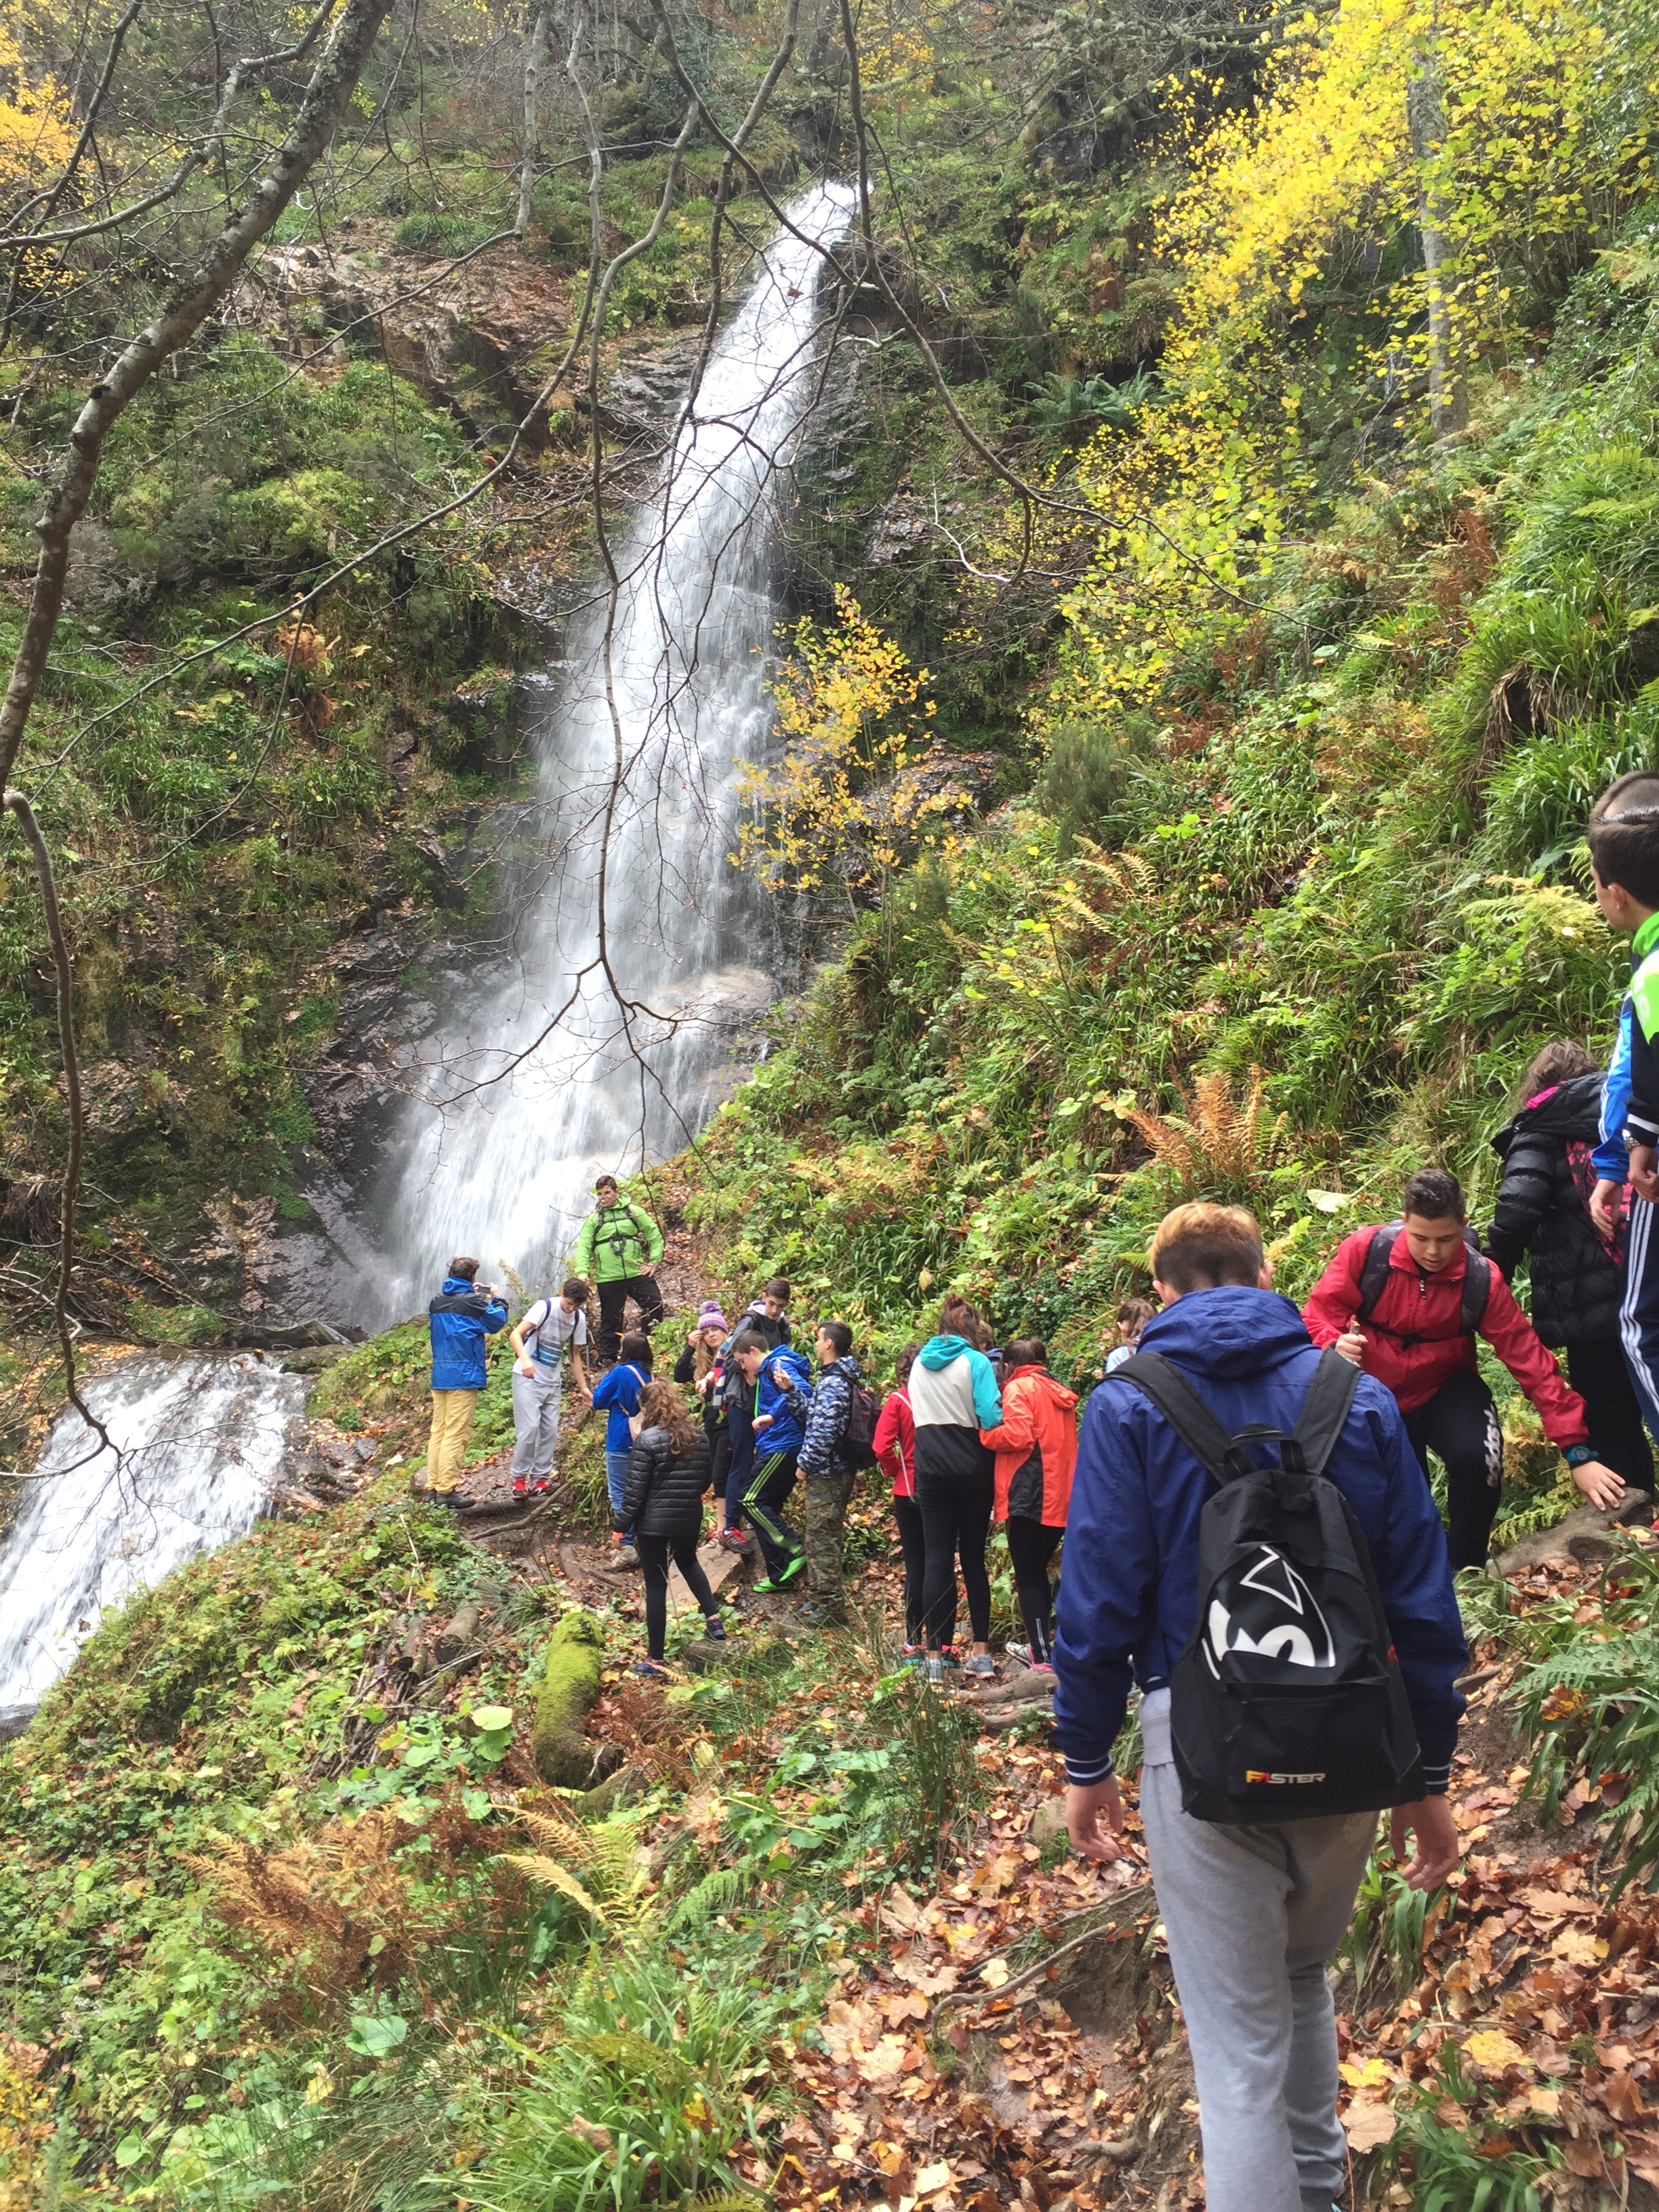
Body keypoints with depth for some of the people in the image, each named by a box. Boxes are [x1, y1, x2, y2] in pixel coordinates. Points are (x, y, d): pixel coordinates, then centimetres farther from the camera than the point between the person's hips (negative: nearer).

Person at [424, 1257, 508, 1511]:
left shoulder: (437, 1301, 8)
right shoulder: (472, 1302, -11)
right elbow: (497, 1321, 0)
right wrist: (497, 1298, 17)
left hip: (439, 1376, 7)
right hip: (463, 1376, -7)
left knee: (438, 1431, 12)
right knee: (456, 1435, -5)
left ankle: (433, 1487, 14)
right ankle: (447, 1490, -6)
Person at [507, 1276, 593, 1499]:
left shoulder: (579, 1318, 3)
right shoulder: (545, 1307, -15)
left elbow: (575, 1355, 13)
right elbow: (515, 1335, -23)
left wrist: (583, 1387, 9)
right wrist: (525, 1360, -41)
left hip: (553, 1382, 6)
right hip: (528, 1378, -6)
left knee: (551, 1431, 4)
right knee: (529, 1428, -12)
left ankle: (541, 1476, 16)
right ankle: (519, 1477, 1)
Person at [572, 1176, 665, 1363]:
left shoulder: (634, 1212, 6)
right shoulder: (593, 1219, 6)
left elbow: (655, 1235, 11)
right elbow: (584, 1247, 0)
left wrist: (653, 1262, 1)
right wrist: (582, 1271, -15)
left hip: (637, 1273, 1)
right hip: (608, 1278, 0)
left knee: (655, 1305, -5)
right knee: (611, 1319, 6)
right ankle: (607, 1357, 17)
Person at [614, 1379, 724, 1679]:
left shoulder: (647, 1440, -16)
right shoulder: (698, 1436, 2)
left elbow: (635, 1488, -15)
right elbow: (706, 1479, 12)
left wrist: (622, 1523, -5)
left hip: (654, 1522, -5)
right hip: (690, 1519, 5)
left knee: (656, 1585, 3)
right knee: (688, 1562, 33)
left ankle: (655, 1660, 8)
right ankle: (713, 1617, 23)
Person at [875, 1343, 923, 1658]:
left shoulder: (897, 1400, -7)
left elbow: (882, 1448, -14)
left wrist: (897, 1471, 2)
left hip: (910, 1492, -1)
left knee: (915, 1566, 6)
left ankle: (914, 1644, 10)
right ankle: (945, 1643, 11)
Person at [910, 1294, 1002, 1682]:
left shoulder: (919, 1363, 7)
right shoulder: (975, 1362, -8)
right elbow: (991, 1418, -15)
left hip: (931, 1470, 3)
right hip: (972, 1469, -3)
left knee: (936, 1559, 4)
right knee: (974, 1558, 8)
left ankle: (936, 1655, 3)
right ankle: (981, 1651, 9)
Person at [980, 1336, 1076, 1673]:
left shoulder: (1019, 1388, -7)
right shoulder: (1060, 1394, 16)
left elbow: (1017, 1436, -20)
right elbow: (1066, 1443, 16)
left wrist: (985, 1434, -5)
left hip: (1030, 1496, -8)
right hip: (1060, 1498, 8)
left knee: (1028, 1577, -1)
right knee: (1038, 1572, 20)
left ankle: (1043, 1656, -2)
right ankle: (1040, 1644, 29)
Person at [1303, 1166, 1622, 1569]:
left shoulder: (1482, 1280, -19)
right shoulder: (1365, 1252, -21)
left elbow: (1531, 1361, -18)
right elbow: (1317, 1318, -13)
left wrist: (1578, 1453, -22)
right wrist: (1335, 1344, -39)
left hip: (1446, 1389, -1)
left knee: (1477, 1459, -30)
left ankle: (1467, 1575, -4)